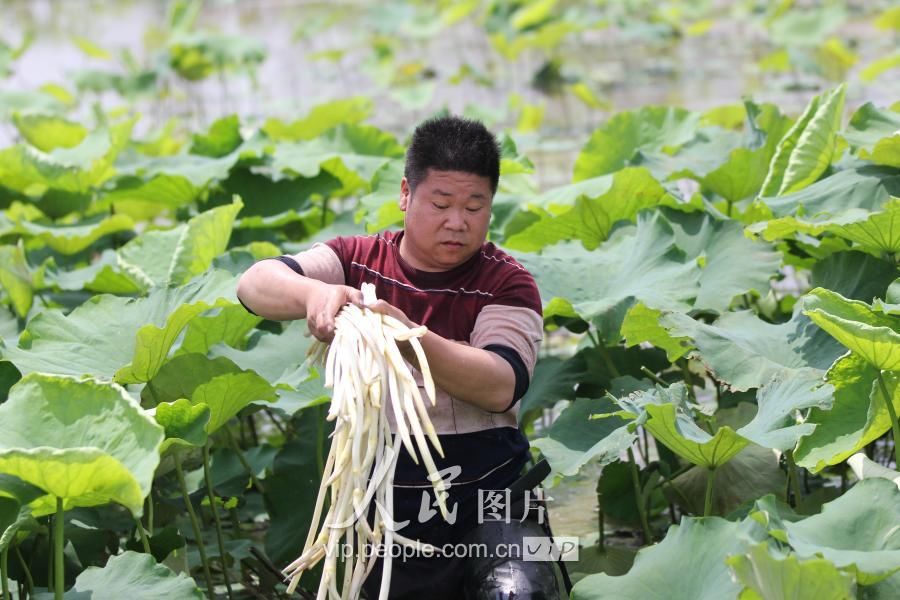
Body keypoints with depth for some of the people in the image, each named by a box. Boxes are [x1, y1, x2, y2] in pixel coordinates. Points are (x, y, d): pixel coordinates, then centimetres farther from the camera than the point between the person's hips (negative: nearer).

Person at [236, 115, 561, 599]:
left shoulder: (506, 283, -3)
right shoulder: (357, 262, 3)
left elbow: (501, 386, -19)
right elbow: (255, 285, -12)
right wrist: (313, 293, -35)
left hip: (484, 504, -2)